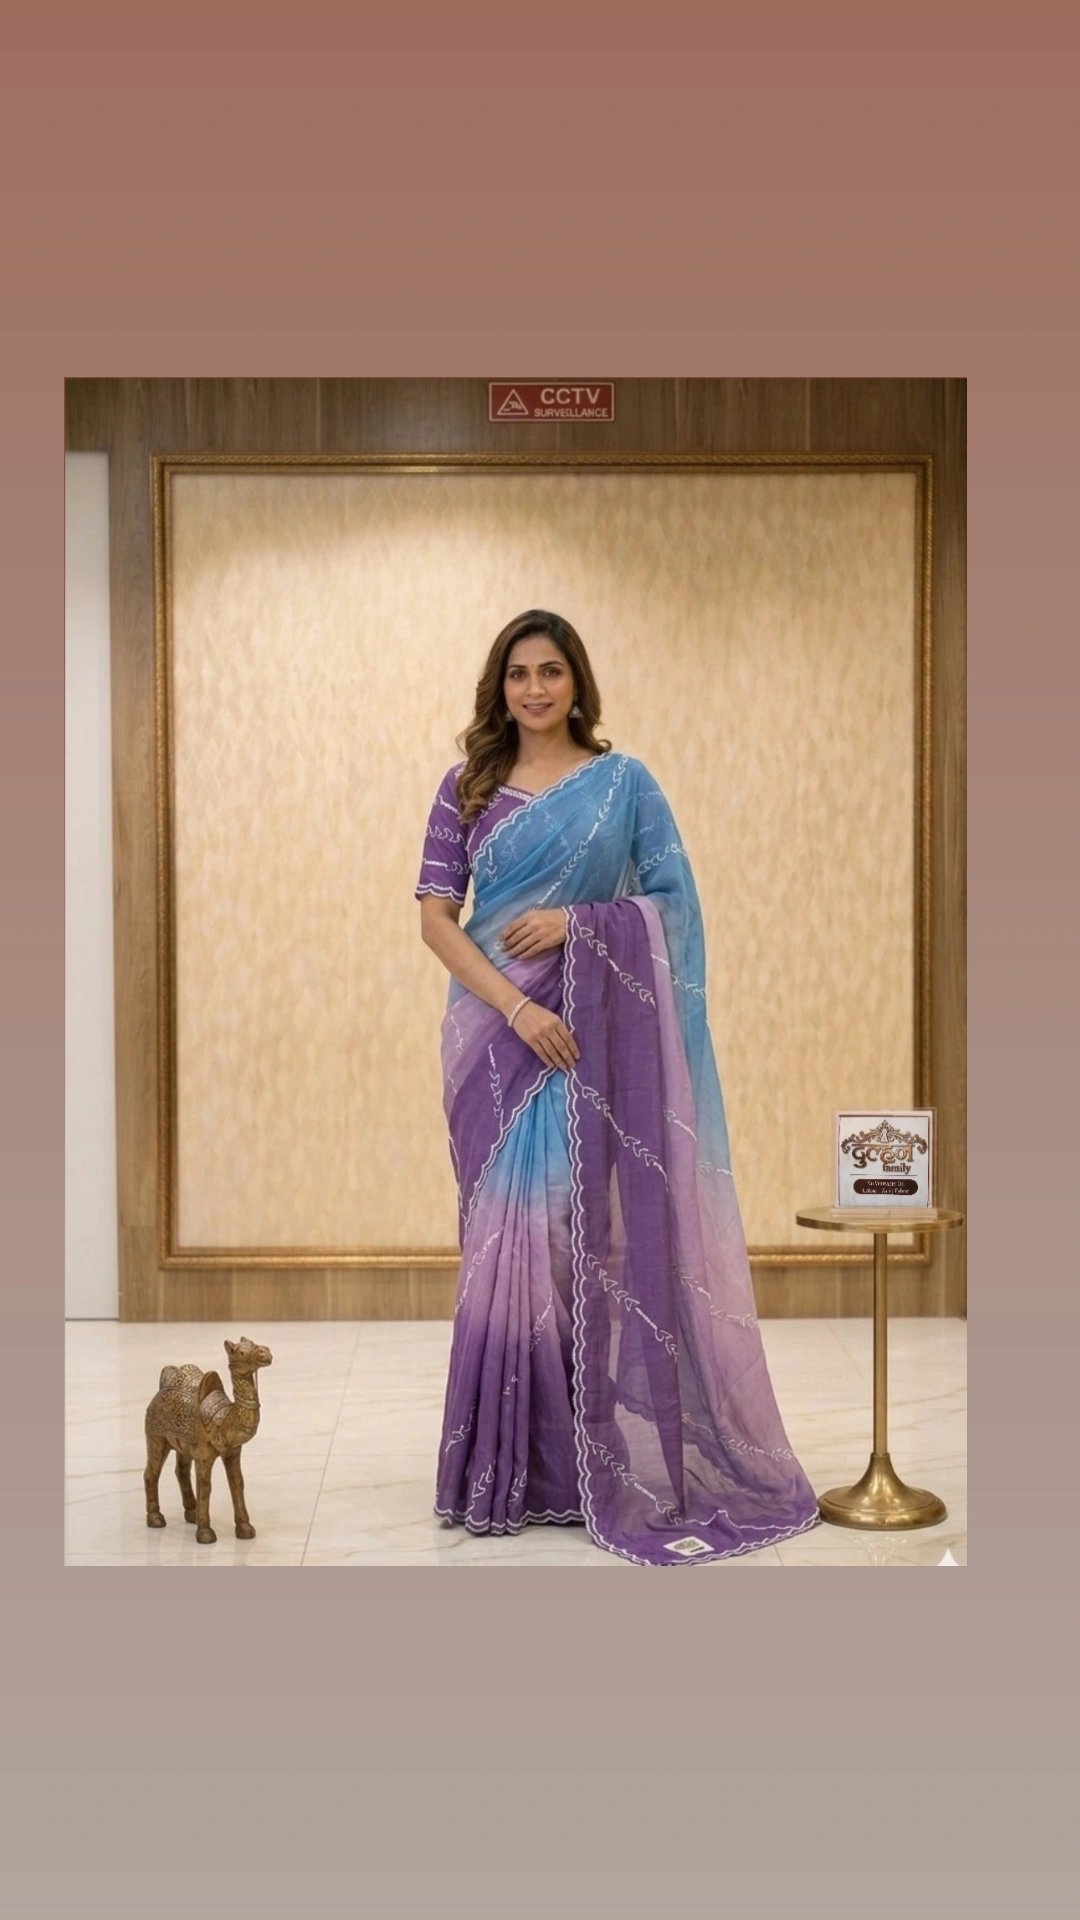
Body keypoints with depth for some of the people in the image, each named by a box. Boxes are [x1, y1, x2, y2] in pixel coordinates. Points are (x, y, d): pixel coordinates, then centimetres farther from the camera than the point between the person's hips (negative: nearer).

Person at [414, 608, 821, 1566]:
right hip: (492, 1029, 2)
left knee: (566, 1228, -4)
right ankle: (508, 1463, 15)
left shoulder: (624, 781, 4)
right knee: (505, 1233, 4)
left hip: (589, 1029, -2)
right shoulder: (467, 787, 7)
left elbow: (675, 901, 1)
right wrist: (514, 1005, -14)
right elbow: (434, 915, -1)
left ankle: (573, 1460, 9)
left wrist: (575, 922, -13)